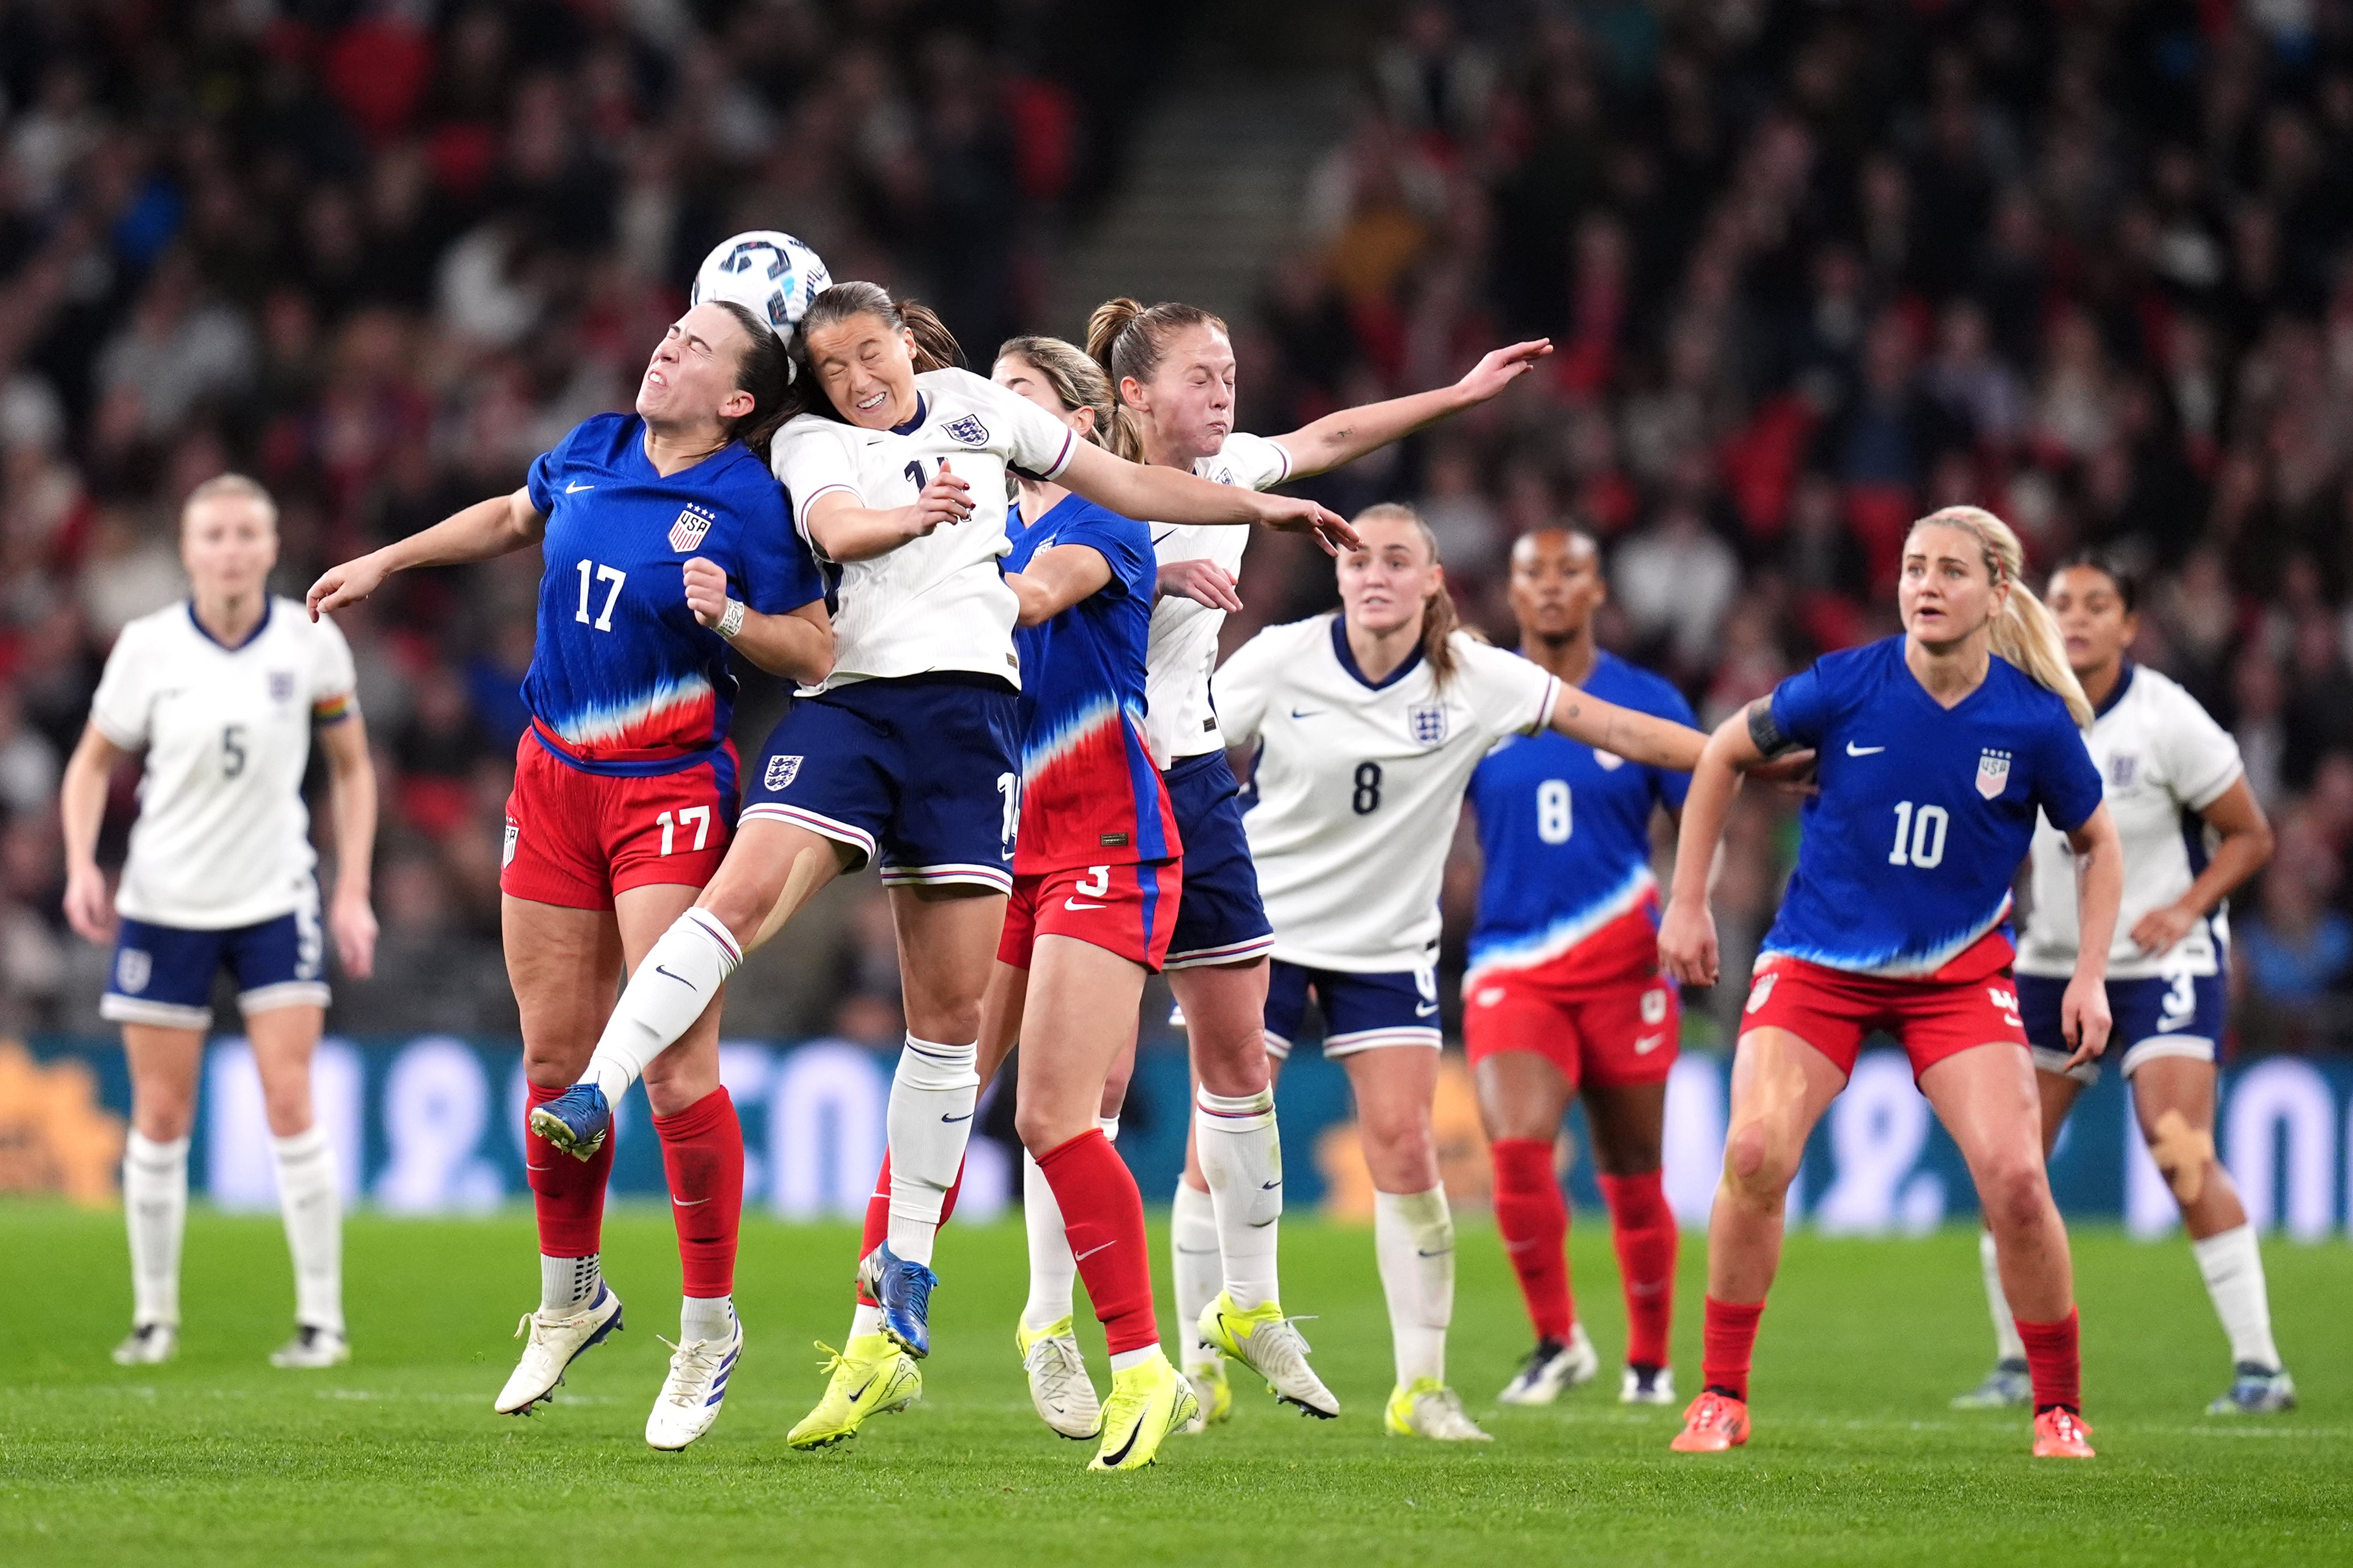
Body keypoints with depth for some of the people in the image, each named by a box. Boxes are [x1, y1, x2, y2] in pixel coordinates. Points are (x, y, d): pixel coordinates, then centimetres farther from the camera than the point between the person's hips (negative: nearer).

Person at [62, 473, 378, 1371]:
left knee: (291, 1105, -9)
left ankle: (322, 1319, -3)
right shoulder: (148, 648, -7)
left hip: (276, 901, 0)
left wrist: (353, 891, -1)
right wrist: (82, 867, -11)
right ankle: (154, 1315, 16)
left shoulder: (312, 646, -6)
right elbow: (94, 763, 5)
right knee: (160, 1117, 2)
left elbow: (351, 767, 6)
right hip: (164, 905, 0)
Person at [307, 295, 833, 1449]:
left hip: (672, 790, -6)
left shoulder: (749, 503, -11)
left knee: (676, 1067, -13)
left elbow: (816, 650, -9)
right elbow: (511, 519, 27)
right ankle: (570, 1292, 29)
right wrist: (383, 564, 31)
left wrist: (728, 618, -26)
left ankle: (709, 1329, -1)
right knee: (555, 1059, 10)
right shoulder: (588, 453, 6)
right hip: (554, 779, 6)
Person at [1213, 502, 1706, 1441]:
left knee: (1404, 1147, -8)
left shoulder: (1473, 678, -8)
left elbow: (1616, 730, -3)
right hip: (1260, 928, -1)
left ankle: (1421, 1386, 1)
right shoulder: (1279, 663, -11)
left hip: (1387, 945, 1)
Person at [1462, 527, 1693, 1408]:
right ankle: (1557, 1342, -3)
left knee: (1632, 1173, 7)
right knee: (1517, 1147, -19)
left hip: (1623, 964, 0)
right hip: (1511, 963, 0)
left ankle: (1650, 1360, 24)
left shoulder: (1646, 704, 3)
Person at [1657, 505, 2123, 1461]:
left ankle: (2059, 1408, 4)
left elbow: (2097, 844, 7)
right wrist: (1687, 904, 4)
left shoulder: (2034, 721, -11)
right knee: (1756, 1154, -20)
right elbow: (1724, 755, 4)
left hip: (1958, 976, 0)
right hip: (1819, 963, 0)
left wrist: (2091, 975, -3)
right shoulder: (1844, 688, -13)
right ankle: (1722, 1397, -4)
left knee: (2015, 1177, -16)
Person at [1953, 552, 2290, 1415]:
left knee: (2182, 1158, -18)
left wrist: (2187, 909, -19)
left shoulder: (2167, 720, -13)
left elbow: (2250, 835, -6)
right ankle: (2017, 1364, 13)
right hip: (2053, 960, 5)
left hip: (2161, 961, -5)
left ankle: (2260, 1366, -13)